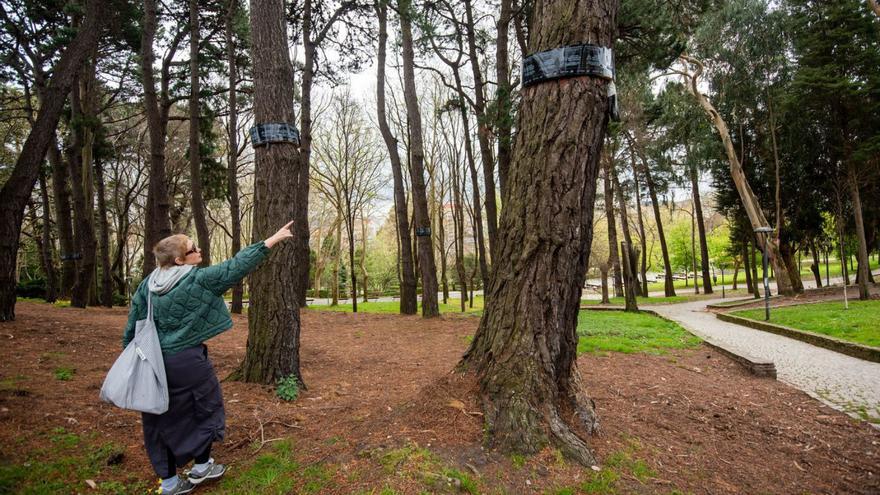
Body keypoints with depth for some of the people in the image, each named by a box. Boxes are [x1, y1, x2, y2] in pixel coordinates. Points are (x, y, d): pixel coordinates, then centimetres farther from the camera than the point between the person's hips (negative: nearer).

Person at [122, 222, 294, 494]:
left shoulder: (147, 286, 1)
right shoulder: (198, 279, -17)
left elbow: (133, 328, 5)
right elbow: (238, 266, -19)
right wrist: (273, 239, -17)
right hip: (187, 361, -6)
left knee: (162, 419, 17)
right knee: (205, 409, 17)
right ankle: (201, 467, 30)